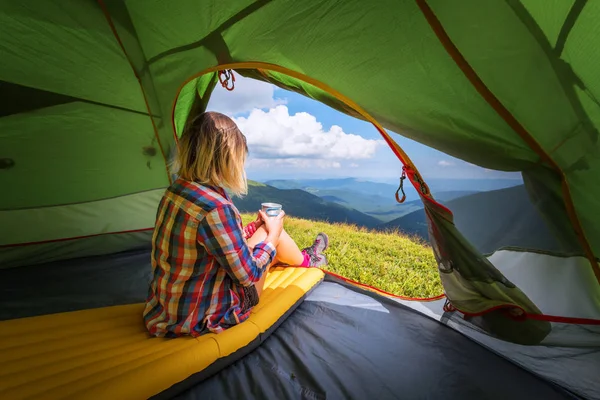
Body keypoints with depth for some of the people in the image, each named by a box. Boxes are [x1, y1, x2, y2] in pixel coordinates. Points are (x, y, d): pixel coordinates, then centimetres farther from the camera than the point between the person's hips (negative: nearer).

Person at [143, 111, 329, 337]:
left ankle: (303, 256, 44)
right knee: (273, 233, 0)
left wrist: (255, 226, 12)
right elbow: (250, 274, -20)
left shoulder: (175, 190, -5)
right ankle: (307, 260, 32)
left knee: (263, 230, 16)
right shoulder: (216, 208, -33)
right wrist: (272, 233, -6)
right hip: (204, 320, -7)